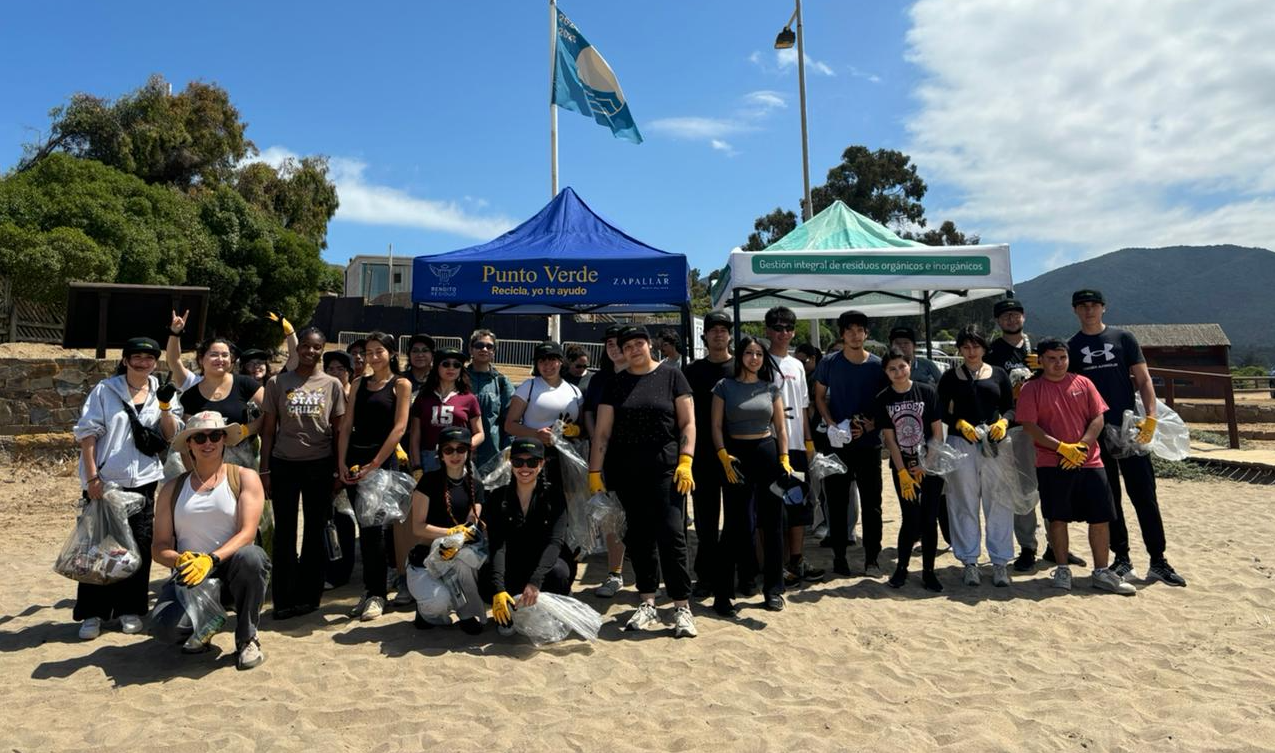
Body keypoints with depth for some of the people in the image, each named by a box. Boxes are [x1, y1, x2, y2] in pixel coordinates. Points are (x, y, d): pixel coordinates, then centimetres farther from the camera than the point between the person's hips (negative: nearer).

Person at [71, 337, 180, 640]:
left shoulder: (160, 394, 7)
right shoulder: (105, 390, -2)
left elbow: (171, 436, 2)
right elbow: (87, 433, -4)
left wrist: (164, 407, -14)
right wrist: (92, 477, -10)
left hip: (143, 481, 2)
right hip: (103, 480, -2)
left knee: (139, 546, 6)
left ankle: (129, 608, 19)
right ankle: (92, 612, 14)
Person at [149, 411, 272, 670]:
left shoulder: (244, 477, 2)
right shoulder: (172, 489, 11)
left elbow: (247, 532, -10)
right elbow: (159, 547, 7)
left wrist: (212, 558, -27)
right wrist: (179, 560, -16)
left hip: (232, 570, -2)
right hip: (191, 575, 2)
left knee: (250, 556, -37)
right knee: (164, 627, -28)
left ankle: (247, 638, -12)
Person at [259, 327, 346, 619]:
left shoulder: (332, 385, 4)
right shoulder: (277, 383, 3)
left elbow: (338, 431, 6)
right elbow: (268, 430, 5)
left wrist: (338, 471, 3)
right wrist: (264, 470, 0)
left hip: (320, 466, 0)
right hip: (284, 464, 0)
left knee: (316, 531, 7)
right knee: (284, 533, 4)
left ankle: (308, 595, 17)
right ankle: (284, 599, 12)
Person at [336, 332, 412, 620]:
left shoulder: (400, 385, 1)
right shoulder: (358, 384, 14)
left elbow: (399, 427, -8)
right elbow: (347, 425, 11)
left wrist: (374, 464, -13)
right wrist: (342, 462, -1)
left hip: (383, 461, -4)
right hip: (355, 459, 4)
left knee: (373, 525, -8)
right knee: (365, 526, 8)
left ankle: (377, 594, 1)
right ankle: (372, 587, 19)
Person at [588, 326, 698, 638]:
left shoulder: (671, 377, 3)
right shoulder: (616, 384, 9)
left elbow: (687, 423, 0)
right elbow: (602, 431, 7)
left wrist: (685, 462, -10)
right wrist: (594, 472, 1)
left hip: (665, 466, -3)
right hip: (625, 470, 3)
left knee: (671, 534, -7)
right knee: (638, 536, 9)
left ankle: (682, 607, 2)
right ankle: (647, 604, 21)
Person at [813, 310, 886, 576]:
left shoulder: (877, 365, 0)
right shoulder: (829, 363, 0)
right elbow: (820, 397, 7)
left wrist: (869, 426, -12)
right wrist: (831, 424, -9)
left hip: (869, 443, 0)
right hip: (838, 442, 0)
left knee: (871, 503, 4)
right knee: (837, 502, 5)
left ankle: (872, 559, 15)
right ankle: (839, 557, 16)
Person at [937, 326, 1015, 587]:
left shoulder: (998, 374, 11)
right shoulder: (950, 376, 7)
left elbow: (1010, 407, 11)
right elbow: (942, 411, 4)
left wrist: (1003, 422, -9)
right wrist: (960, 424, -14)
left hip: (994, 444, 1)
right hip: (960, 443, -1)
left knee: (999, 503, 0)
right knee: (965, 504, 3)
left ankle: (1000, 562, 11)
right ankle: (969, 562, 12)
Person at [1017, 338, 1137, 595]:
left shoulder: (1083, 384, 8)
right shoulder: (1031, 389, -2)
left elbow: (1098, 418, 4)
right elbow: (1030, 427, -8)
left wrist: (1081, 446, -11)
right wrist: (1062, 448, -16)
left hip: (1089, 462, 3)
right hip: (1052, 465, -3)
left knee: (1101, 517, 4)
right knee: (1057, 518, 2)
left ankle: (1101, 572, 16)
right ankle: (1063, 569, 18)